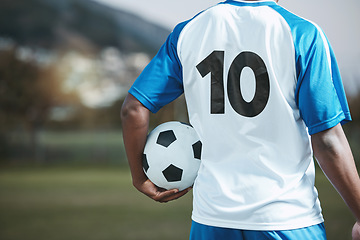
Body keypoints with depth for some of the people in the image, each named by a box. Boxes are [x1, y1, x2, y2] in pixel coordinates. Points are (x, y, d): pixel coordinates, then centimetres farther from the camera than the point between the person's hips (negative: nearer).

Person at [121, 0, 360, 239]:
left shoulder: (186, 32, 4)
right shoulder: (303, 34, -7)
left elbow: (133, 108, 2)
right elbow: (327, 141, -10)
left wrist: (140, 177, 16)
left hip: (210, 219, 4)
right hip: (289, 218, -3)